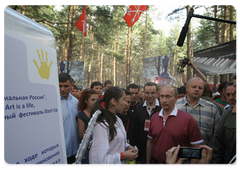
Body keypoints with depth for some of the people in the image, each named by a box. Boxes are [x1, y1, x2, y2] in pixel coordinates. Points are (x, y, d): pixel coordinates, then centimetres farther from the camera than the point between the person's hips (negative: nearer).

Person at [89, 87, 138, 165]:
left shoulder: (118, 120, 3)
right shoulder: (102, 125, -25)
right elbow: (99, 159, -28)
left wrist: (127, 146, -2)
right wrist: (123, 156, -21)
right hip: (110, 166, -8)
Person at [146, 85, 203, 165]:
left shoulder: (188, 119, -14)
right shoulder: (154, 118, 0)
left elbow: (196, 147, -12)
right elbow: (150, 142, 8)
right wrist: (148, 163, 9)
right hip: (155, 162, 4)